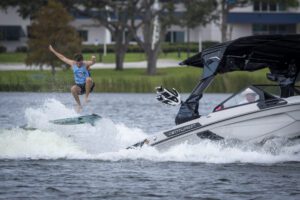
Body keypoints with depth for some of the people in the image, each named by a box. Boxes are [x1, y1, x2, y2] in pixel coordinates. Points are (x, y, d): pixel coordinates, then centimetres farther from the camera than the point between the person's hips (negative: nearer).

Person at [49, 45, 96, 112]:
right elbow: (63, 58, 11)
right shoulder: (72, 63, 0)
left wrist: (93, 60, -58)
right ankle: (79, 105, -16)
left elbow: (92, 62, -33)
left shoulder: (86, 64, -12)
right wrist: (53, 51, 17)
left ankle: (86, 97, -21)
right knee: (73, 89, -32)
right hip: (79, 86, 3)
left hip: (87, 86, -3)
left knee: (88, 79, -36)